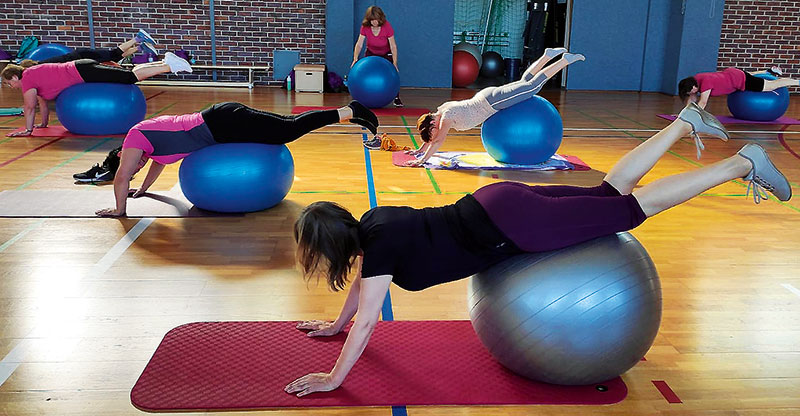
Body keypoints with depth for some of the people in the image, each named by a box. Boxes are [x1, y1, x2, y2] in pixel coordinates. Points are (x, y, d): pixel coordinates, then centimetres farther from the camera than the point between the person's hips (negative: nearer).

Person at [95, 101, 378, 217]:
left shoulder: (135, 137, -2)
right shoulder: (148, 133, 23)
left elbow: (122, 176, -6)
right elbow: (159, 160, 41)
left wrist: (119, 209, 6)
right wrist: (144, 189, 46)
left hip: (223, 126, -8)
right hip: (222, 121, 8)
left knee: (291, 130, -14)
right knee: (289, 126, 9)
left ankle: (350, 111, -17)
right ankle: (350, 111, 5)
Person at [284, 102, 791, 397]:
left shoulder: (379, 243, -20)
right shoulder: (368, 225, 4)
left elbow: (368, 320, -17)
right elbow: (364, 278, 21)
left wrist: (333, 379, -9)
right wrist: (336, 324, 29)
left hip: (510, 226, -7)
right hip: (498, 204, 7)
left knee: (634, 206, 3)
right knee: (611, 190, 20)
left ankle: (744, 163, 13)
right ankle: (685, 123, 30)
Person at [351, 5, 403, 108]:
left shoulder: (387, 26, -28)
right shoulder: (365, 27, -21)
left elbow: (393, 46, -25)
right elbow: (359, 44, -20)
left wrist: (394, 63, -32)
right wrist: (355, 59, -33)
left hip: (386, 54, -2)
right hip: (371, 53, 2)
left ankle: (396, 99, -1)